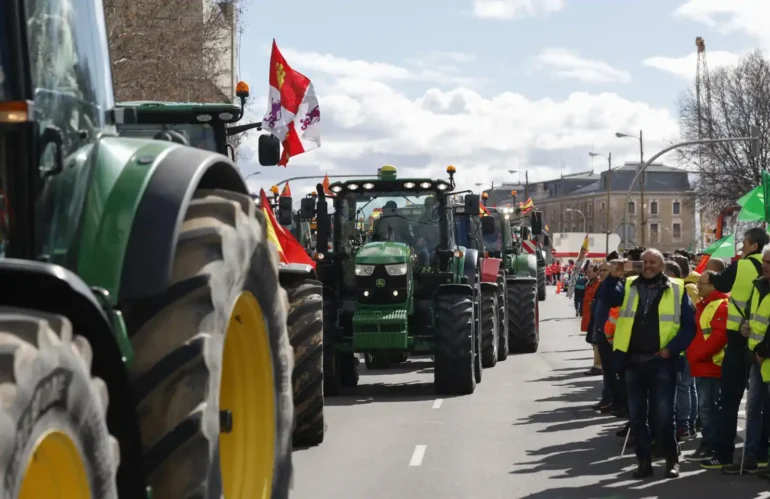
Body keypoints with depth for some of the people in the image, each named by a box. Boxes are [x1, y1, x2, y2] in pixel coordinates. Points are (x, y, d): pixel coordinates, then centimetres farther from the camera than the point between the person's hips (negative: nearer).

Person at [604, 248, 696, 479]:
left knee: (663, 414, -2)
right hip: (633, 361, 3)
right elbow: (610, 299, -8)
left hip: (662, 362, -3)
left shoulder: (676, 290, 3)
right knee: (636, 415, 7)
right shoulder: (629, 286, 10)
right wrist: (614, 278, -25)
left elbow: (688, 325, 0)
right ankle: (644, 461, 16)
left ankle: (672, 459, 12)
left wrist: (672, 349, -12)